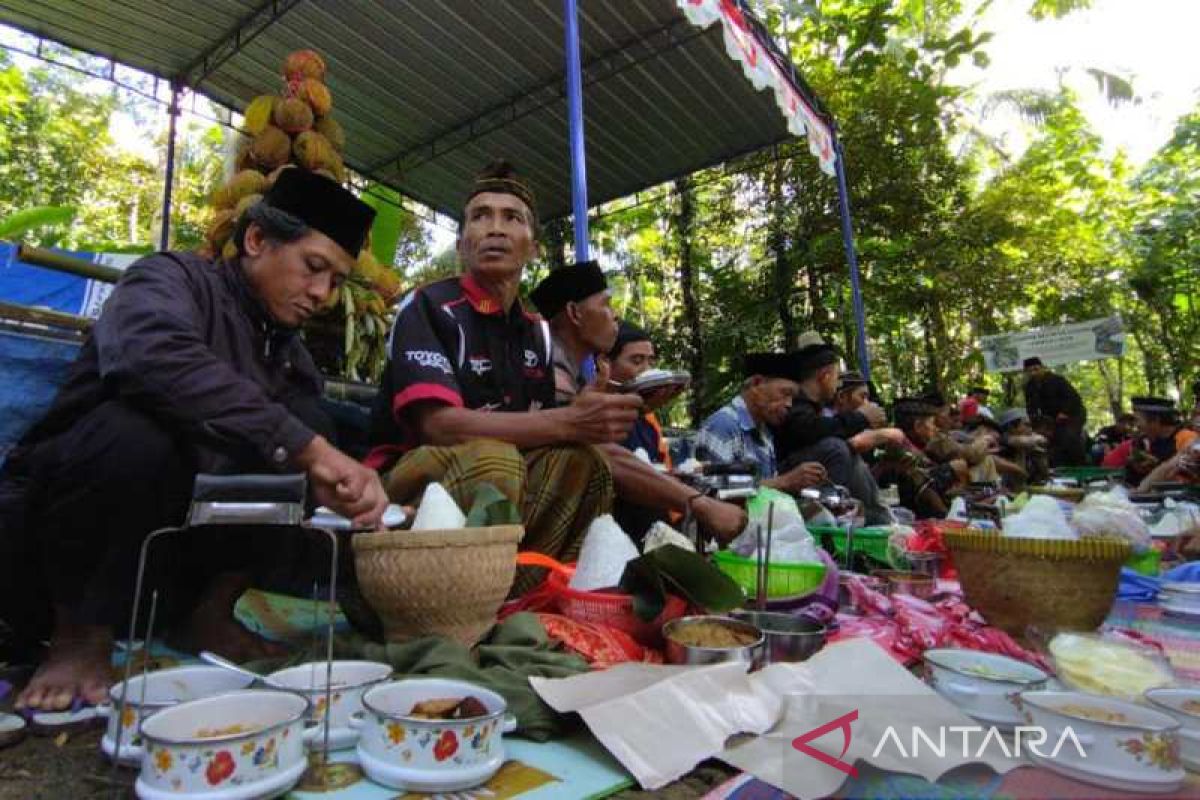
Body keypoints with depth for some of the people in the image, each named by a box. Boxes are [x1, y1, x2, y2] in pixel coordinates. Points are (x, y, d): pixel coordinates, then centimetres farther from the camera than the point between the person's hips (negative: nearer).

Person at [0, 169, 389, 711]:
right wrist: (307, 448, -37)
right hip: (45, 535, -6)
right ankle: (81, 635, -11)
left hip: (172, 538, 6)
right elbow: (154, 358, -35)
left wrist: (350, 490, -25)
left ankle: (206, 613, -3)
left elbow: (313, 456, -2)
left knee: (305, 415, -10)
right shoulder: (171, 278, -11)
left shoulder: (290, 353, 7)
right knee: (133, 431, -34)